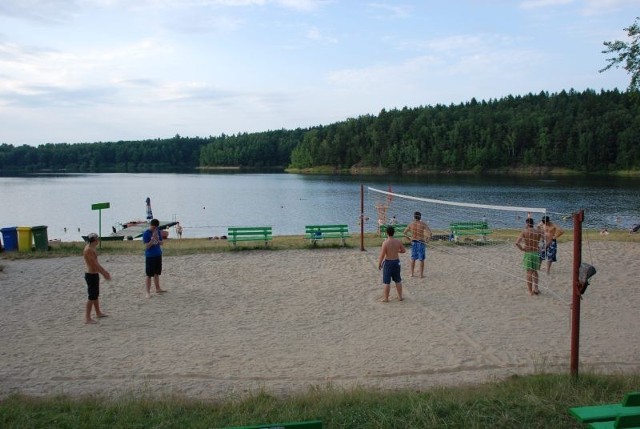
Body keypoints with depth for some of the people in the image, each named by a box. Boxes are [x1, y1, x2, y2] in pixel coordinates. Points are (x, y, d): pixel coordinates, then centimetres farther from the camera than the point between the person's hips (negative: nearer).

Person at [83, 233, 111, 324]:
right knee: (92, 297, -6)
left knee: (96, 295, 20)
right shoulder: (88, 250, -20)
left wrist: (104, 271, 21)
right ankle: (87, 318, -2)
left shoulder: (91, 248, 11)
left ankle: (98, 313, 33)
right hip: (91, 275, -10)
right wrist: (104, 274, -19)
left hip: (94, 274, 10)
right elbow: (94, 264, -23)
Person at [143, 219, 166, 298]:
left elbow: (161, 243, 6)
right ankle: (148, 292, 6)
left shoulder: (158, 232, 4)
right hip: (150, 256, -5)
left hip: (158, 255, 6)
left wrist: (157, 239, -15)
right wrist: (153, 238, -26)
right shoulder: (146, 233, -13)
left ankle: (158, 289, 27)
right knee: (149, 275, 0)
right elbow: (147, 246, -17)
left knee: (156, 273, 16)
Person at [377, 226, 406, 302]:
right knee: (398, 280, 17)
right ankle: (400, 296, 25)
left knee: (387, 282, 5)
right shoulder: (398, 241, -5)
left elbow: (382, 255, -18)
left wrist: (379, 264, -5)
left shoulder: (385, 242, -19)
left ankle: (386, 298, 12)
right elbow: (403, 250, 9)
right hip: (396, 262, 5)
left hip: (388, 262, -5)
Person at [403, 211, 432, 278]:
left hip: (413, 242, 3)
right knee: (421, 259, 5)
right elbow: (429, 232, -20)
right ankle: (421, 274, 8)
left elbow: (405, 232, 9)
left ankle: (412, 273, 19)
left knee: (413, 258, 15)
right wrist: (428, 238, -5)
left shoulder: (411, 224, 0)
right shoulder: (423, 224, -10)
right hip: (421, 242, -3)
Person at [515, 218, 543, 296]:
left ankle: (530, 291, 12)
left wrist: (522, 249, -7)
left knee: (529, 273, 7)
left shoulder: (524, 232, -11)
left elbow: (517, 243, -21)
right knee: (535, 272, 22)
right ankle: (535, 288, 18)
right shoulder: (538, 231, -2)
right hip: (536, 253, 3)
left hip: (528, 254, -3)